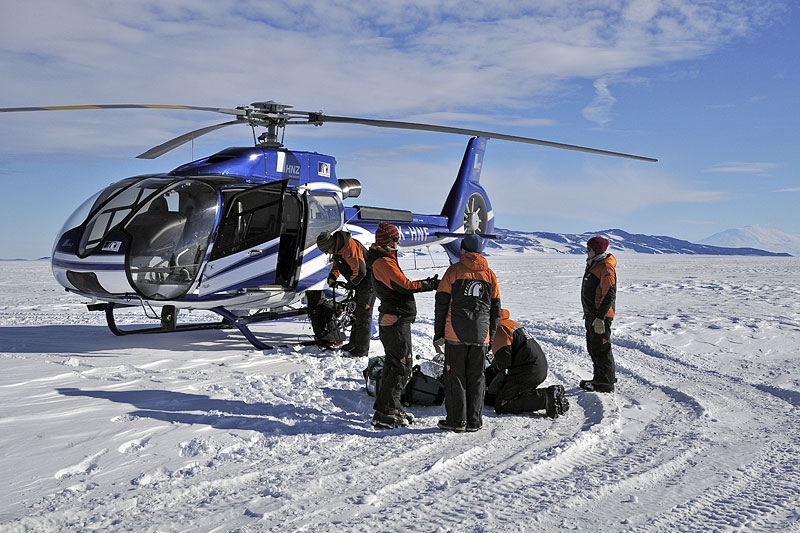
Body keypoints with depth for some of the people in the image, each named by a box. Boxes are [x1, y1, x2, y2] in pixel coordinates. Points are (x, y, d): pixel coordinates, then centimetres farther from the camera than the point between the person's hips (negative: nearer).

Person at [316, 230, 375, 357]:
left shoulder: (350, 247, -27)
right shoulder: (337, 248, 5)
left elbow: (360, 271, -28)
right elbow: (337, 264, 21)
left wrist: (350, 284, -14)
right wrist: (333, 276, 2)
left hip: (368, 281, -10)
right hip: (360, 282, 10)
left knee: (363, 314, -8)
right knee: (356, 312, 18)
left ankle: (362, 348, -4)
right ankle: (354, 342, 29)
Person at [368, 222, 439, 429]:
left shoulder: (383, 260, 17)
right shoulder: (384, 262, -16)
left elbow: (400, 286, 16)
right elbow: (405, 286, -21)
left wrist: (426, 283, 6)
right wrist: (429, 285, -11)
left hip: (391, 320, 11)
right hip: (397, 321, -11)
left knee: (393, 365, 16)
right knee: (403, 367, -9)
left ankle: (392, 408, 25)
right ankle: (383, 414, -8)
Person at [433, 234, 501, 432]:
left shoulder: (453, 271, 0)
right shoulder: (490, 274, 10)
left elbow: (441, 304, -2)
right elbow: (496, 310, 13)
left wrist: (438, 334, 3)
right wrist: (490, 338, 20)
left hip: (456, 334, -3)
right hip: (481, 336, 3)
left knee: (455, 376, 4)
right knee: (476, 377, 9)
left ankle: (457, 420, 3)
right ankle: (474, 421, 10)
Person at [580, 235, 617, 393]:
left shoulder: (606, 268, -18)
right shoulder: (593, 265, 14)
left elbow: (609, 295, -23)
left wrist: (599, 318, -25)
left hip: (600, 317, -10)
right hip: (591, 315, 10)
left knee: (601, 350, -4)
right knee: (593, 348, 18)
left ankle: (605, 383, 4)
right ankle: (600, 378, 28)